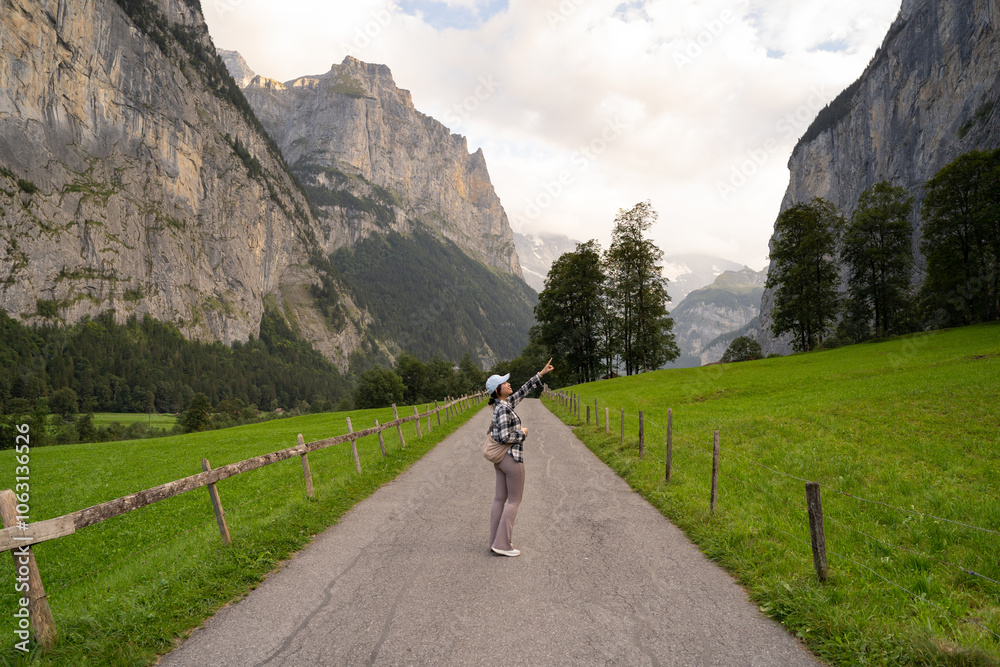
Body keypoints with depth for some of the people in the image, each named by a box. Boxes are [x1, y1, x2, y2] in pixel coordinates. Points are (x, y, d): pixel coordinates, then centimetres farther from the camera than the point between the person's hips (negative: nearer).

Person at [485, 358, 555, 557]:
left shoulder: (504, 404, 8)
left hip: (501, 458, 9)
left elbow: (523, 391, 16)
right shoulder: (503, 409, -19)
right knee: (514, 500, -1)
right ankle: (502, 544, -1)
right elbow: (504, 437, -26)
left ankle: (495, 541, 15)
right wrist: (522, 433, -9)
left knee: (500, 499, 11)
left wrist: (541, 373, 17)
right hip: (512, 458, -9)